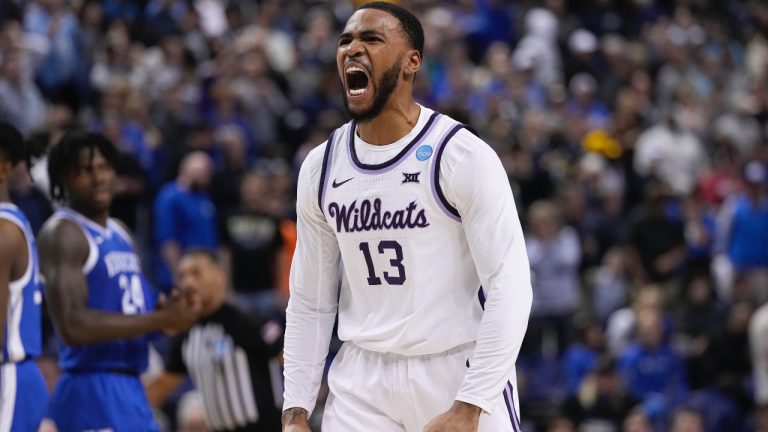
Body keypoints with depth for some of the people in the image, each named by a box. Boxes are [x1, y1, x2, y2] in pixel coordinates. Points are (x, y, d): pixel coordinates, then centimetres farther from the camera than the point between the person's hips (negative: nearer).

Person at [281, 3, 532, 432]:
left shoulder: (463, 156, -10)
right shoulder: (321, 168, 6)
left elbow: (510, 288, -14)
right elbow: (310, 303, 13)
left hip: (461, 375, -4)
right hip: (363, 382, 4)